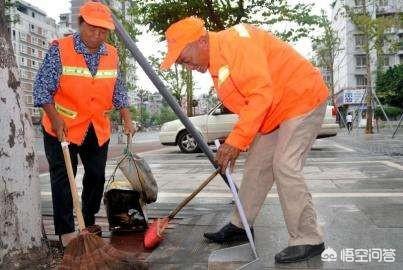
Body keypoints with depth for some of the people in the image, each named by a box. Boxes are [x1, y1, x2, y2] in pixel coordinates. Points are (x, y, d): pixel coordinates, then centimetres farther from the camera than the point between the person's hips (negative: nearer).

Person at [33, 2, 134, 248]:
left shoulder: (112, 55, 2)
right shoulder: (59, 49, -11)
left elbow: (118, 91, 10)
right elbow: (42, 88, -11)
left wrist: (127, 120, 3)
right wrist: (55, 119, -21)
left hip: (98, 129, 5)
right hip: (63, 127, -4)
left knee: (97, 176, 11)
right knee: (63, 178, -1)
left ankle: (89, 221, 29)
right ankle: (66, 231, 9)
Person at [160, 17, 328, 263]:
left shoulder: (235, 41, -23)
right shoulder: (216, 62, 7)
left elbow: (261, 95, -29)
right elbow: (245, 103, 13)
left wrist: (236, 140, -28)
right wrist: (236, 144, 10)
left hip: (304, 98, -9)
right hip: (276, 111, 9)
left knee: (285, 166, -16)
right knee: (256, 165, 9)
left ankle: (309, 240, -4)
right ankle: (239, 226, 21)